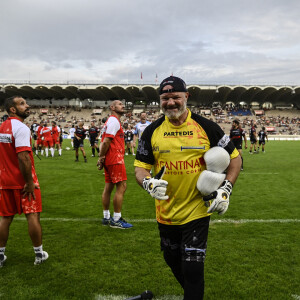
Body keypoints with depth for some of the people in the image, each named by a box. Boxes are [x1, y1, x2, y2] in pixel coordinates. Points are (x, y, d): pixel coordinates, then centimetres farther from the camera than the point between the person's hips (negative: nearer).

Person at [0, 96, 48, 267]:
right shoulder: (21, 128, -17)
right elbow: (23, 157, -25)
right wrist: (30, 183, -20)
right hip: (23, 182, -7)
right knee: (33, 215, 4)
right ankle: (39, 254, 15)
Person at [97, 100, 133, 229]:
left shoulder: (111, 121, 20)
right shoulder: (114, 121, -11)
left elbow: (104, 142, 16)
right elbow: (106, 141, -19)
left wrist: (101, 158, 10)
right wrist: (102, 157, -13)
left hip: (110, 159, 10)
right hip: (115, 158, -10)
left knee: (108, 186, 12)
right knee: (121, 186, -7)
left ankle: (106, 217, 20)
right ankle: (116, 220, -1)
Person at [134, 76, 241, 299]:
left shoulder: (206, 127, -7)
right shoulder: (152, 131, -2)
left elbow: (234, 158, 1)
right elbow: (141, 167, 1)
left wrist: (225, 190, -10)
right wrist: (148, 183, -21)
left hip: (197, 211, -3)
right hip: (166, 212, 4)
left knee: (193, 269, -3)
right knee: (173, 261, 21)